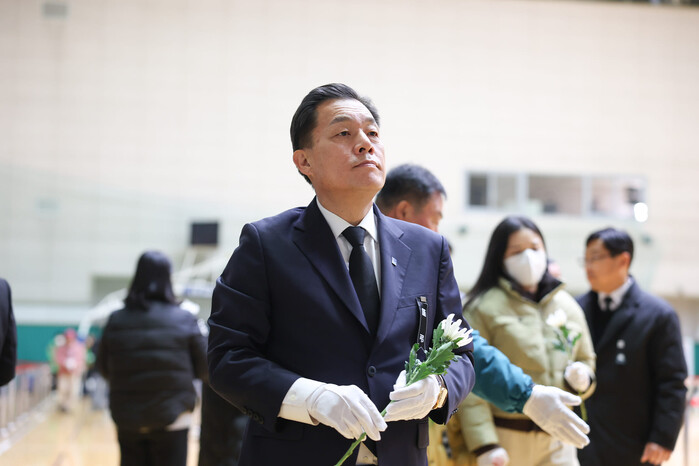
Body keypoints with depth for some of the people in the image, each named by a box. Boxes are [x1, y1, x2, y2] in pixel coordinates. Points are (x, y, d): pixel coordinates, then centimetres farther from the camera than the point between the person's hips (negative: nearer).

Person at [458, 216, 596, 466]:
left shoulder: (568, 305, 13)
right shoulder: (484, 307, -5)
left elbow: (586, 359, 25)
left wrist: (581, 378, 0)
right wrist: (484, 446, -16)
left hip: (557, 440, 5)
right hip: (505, 439, -4)